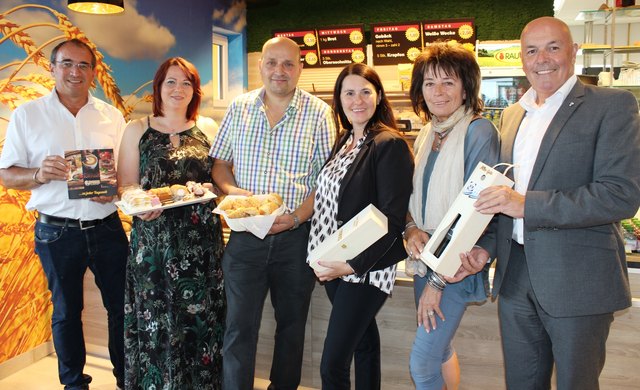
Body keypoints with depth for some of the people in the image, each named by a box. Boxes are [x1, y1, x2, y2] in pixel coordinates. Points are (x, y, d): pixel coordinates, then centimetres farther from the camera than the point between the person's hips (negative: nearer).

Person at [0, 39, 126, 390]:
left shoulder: (111, 115, 7)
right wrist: (39, 174, -19)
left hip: (106, 226, 2)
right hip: (57, 232, -1)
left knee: (122, 306, 8)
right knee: (66, 311, 12)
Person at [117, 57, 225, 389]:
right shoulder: (137, 130, 6)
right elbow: (125, 186, 4)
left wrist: (208, 188, -10)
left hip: (202, 241, 1)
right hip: (154, 240, -1)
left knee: (201, 316, 6)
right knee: (157, 320, 3)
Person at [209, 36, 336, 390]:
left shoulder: (318, 113, -3)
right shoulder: (238, 108, 5)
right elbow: (219, 164, 11)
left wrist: (296, 217, -18)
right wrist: (231, 189, -10)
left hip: (297, 237, -1)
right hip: (245, 234, 1)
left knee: (292, 323, 15)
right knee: (239, 327, 2)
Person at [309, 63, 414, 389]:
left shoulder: (390, 145, -13)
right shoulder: (345, 141, 11)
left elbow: (393, 218, -16)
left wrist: (353, 264, -20)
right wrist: (326, 259, 6)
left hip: (366, 265, -7)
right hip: (335, 262, 7)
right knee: (364, 338, 20)